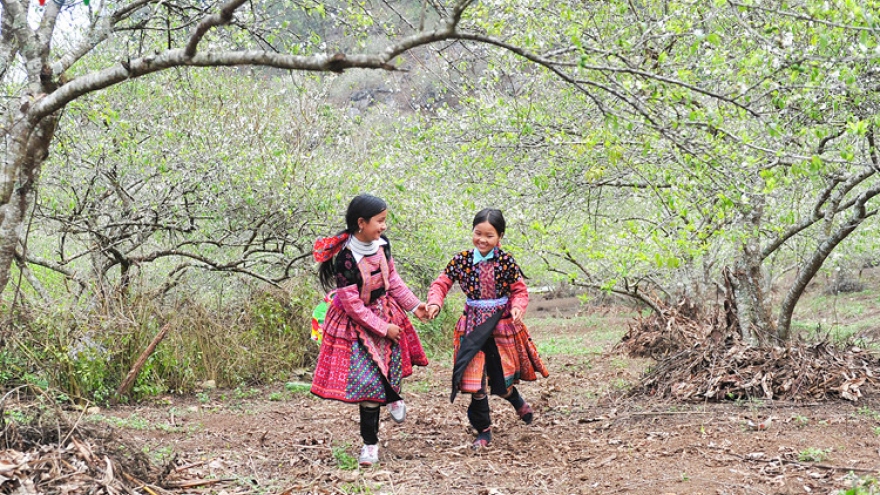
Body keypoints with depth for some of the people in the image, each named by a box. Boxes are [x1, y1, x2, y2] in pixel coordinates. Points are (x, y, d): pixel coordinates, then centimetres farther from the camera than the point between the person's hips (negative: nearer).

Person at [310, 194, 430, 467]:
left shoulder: (382, 244, -7)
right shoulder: (345, 258, -27)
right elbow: (352, 304, -21)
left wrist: (414, 304, 7)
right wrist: (383, 328, -16)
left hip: (386, 313, 6)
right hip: (356, 322, -6)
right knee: (369, 380, -4)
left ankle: (393, 397, 48)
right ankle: (370, 444, 9)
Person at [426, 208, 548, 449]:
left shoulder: (506, 261, -8)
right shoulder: (461, 260, -6)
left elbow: (520, 291, -1)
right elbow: (441, 283, -1)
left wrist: (518, 308, -22)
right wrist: (434, 302, -21)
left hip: (502, 324, -1)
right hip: (473, 327, 1)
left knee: (503, 377, 9)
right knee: (476, 382, -2)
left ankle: (519, 403, 46)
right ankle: (483, 430, 17)